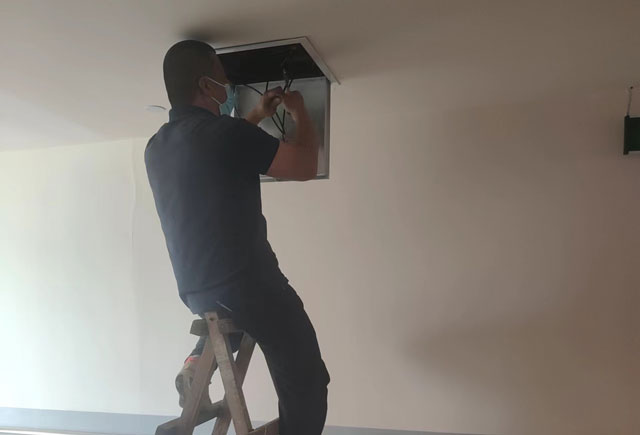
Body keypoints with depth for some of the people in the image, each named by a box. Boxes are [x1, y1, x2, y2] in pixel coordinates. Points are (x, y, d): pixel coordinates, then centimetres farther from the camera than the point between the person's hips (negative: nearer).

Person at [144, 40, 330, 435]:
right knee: (306, 384, 6)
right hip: (247, 284, -8)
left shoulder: (157, 146, 8)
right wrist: (301, 113, 8)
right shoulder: (224, 132, -16)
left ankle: (198, 361, 22)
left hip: (196, 290, 8)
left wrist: (258, 117, 30)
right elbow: (305, 166, -9)